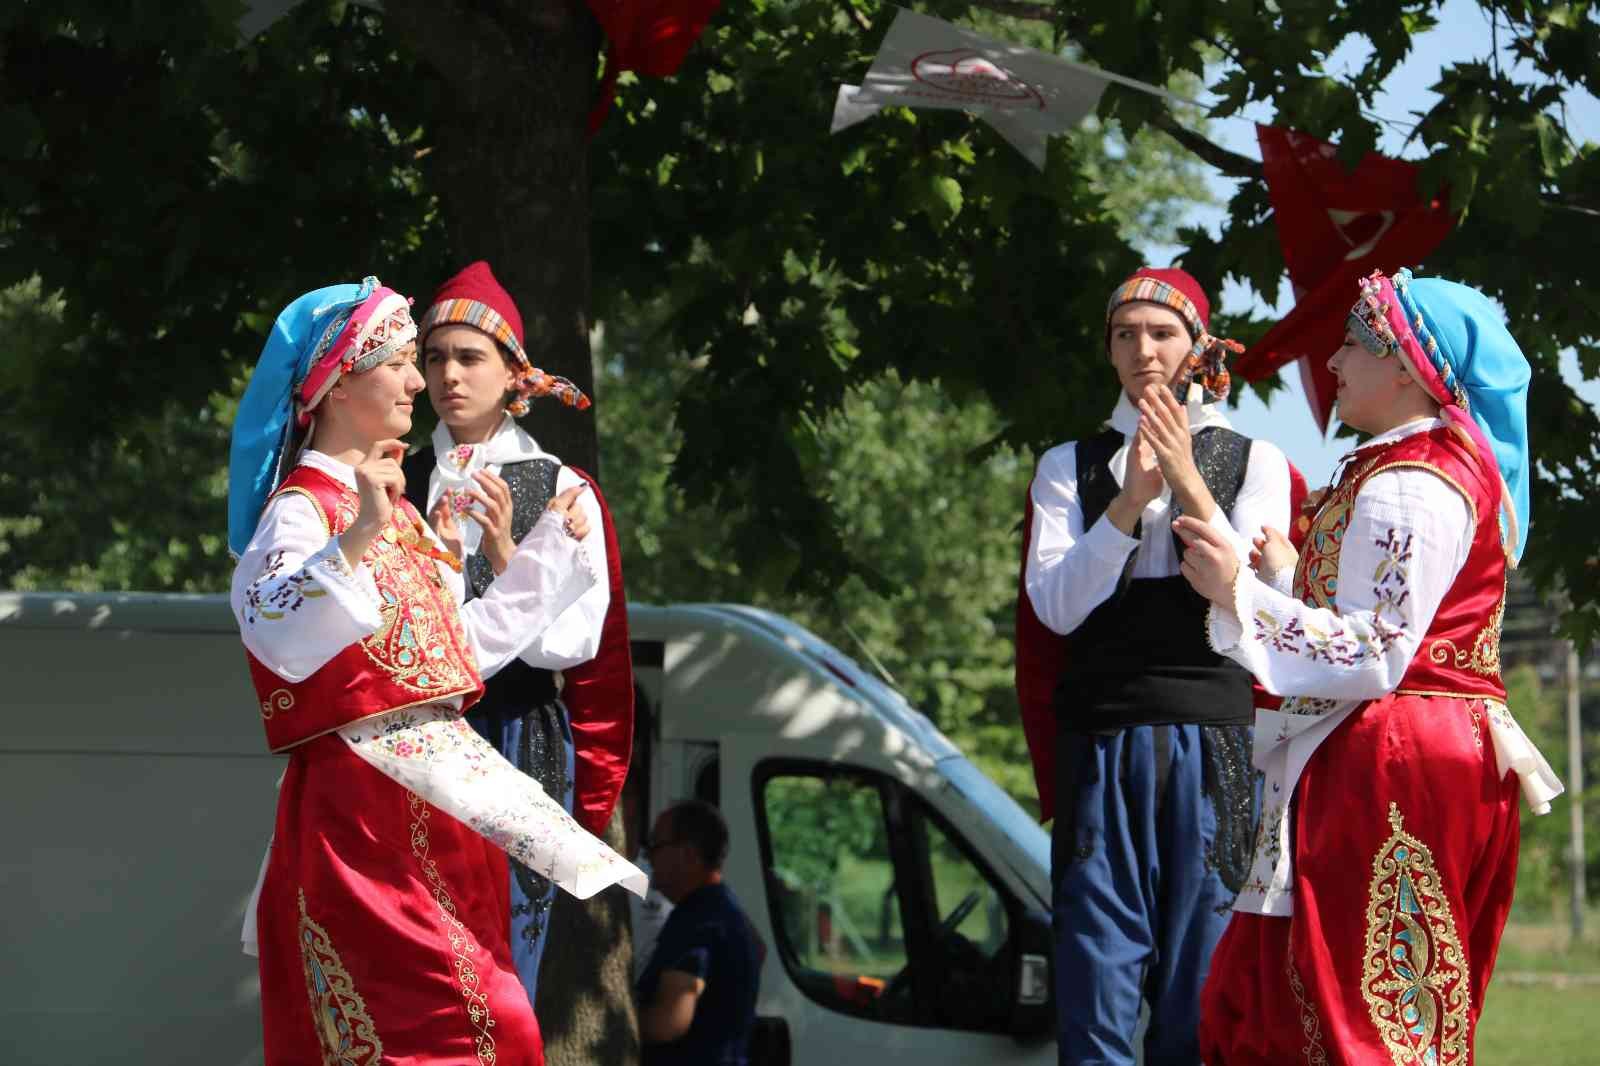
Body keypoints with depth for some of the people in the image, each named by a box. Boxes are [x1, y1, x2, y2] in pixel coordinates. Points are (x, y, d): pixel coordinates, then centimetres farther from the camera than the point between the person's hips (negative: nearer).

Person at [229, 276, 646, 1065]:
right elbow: (277, 633, -30)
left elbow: (464, 641, 27)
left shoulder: (395, 510, 19)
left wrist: (555, 541, 32)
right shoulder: (299, 510, -9)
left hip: (439, 800, 9)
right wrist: (355, 539, -42)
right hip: (361, 800, -9)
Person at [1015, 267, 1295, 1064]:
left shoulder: (1257, 464, 11)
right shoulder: (1070, 468, 13)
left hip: (1218, 750, 0)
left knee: (1205, 996, -3)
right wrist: (1129, 502, -12)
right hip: (1102, 749, 1)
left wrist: (1189, 482, -10)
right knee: (1095, 996, -5)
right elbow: (1052, 610, 0)